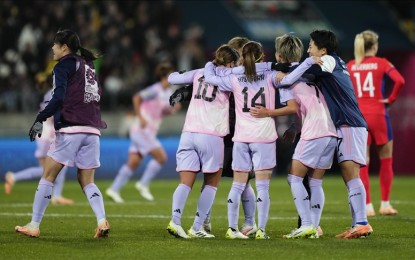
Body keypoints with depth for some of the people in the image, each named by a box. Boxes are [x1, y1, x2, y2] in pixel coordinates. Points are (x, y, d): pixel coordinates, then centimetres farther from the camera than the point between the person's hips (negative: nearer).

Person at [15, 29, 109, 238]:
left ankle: (34, 226, 1)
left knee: (48, 176, 1)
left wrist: (40, 119, -12)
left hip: (70, 129, -6)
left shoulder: (63, 66, -2)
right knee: (87, 181, 10)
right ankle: (102, 222, -11)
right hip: (92, 130, 6)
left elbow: (59, 97, -14)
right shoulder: (88, 66, 20)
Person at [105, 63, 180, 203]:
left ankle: (114, 189, 7)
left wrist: (172, 109, 0)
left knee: (133, 162, 6)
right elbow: (136, 98, -19)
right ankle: (143, 184, -5)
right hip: (141, 130, -9)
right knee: (161, 156, -14)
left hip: (150, 132, 9)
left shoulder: (168, 93, 13)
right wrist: (140, 117, -24)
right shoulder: (155, 90, -14)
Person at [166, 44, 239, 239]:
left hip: (188, 134, 4)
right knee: (211, 182, 10)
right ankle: (197, 228, 3)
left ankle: (175, 220, -22)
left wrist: (174, 74, 43)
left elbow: (172, 79, 21)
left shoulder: (199, 73, 15)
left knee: (186, 182, 0)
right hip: (211, 136, -4)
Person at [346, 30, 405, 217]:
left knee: (363, 165, 5)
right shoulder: (381, 63, -2)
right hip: (378, 115, -2)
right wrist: (391, 99, -4)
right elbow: (400, 81, -16)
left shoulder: (349, 66, 7)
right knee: (386, 161, 11)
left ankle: (368, 206, 1)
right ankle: (385, 204, 8)